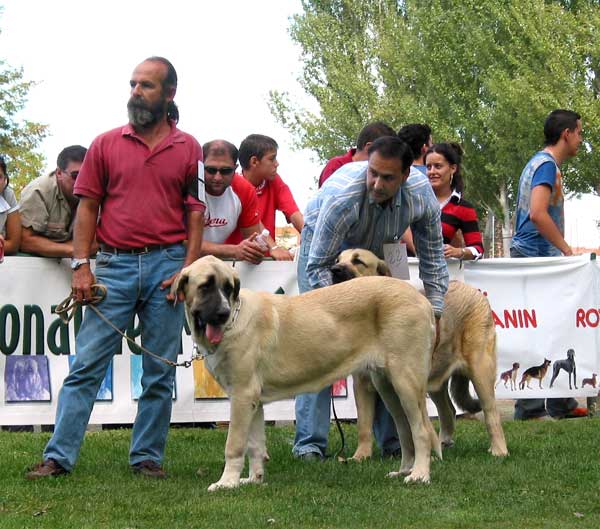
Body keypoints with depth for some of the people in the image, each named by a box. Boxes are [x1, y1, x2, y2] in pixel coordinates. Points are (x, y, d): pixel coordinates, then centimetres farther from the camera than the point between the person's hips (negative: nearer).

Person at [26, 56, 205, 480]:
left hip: (168, 266, 0)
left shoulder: (188, 149, 7)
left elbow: (196, 213, 5)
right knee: (86, 366, -3)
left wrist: (189, 268, -6)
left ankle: (148, 457, 13)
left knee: (160, 373, 5)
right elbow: (88, 207, 6)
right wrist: (81, 265, -4)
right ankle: (59, 456, -3)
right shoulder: (106, 144, 6)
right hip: (114, 263, 0)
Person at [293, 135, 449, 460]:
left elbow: (433, 259, -11)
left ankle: (393, 440, 4)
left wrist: (433, 317, -13)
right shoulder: (342, 197, -40)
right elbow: (318, 266, -32)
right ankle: (309, 442, -14)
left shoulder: (421, 195, -26)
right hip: (323, 251, -4)